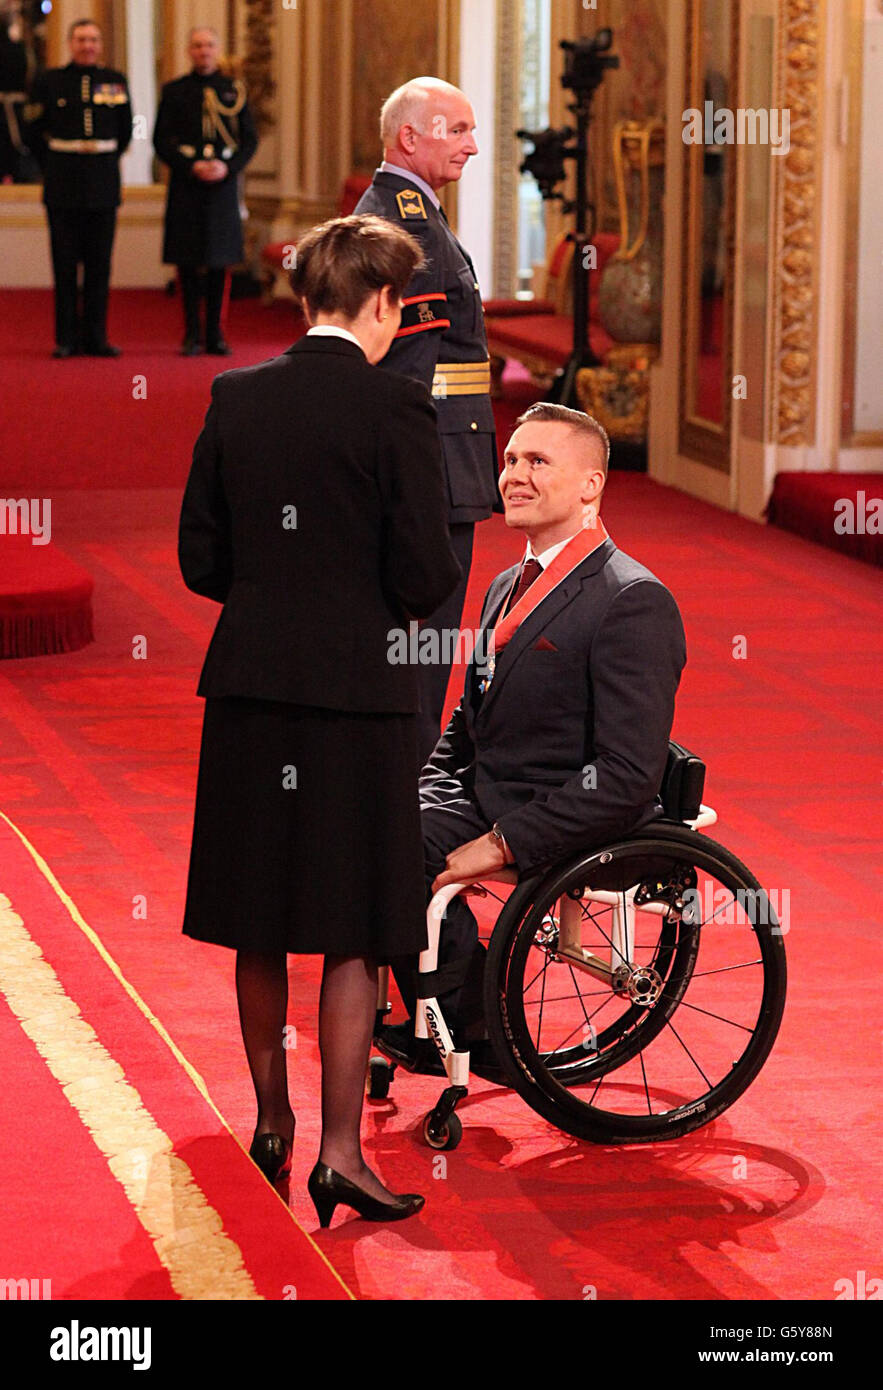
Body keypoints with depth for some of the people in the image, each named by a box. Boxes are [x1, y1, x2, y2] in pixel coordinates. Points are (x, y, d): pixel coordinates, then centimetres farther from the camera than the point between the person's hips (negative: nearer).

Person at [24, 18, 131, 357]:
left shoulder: (115, 81, 6)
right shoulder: (49, 81, 1)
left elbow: (125, 131, 17)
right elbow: (33, 131, 8)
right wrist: (53, 167, 8)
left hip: (104, 185, 2)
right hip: (63, 187, -2)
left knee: (99, 265, 3)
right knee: (65, 265, 1)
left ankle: (96, 338, 9)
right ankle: (67, 338, 6)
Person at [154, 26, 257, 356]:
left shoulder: (234, 90, 8)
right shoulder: (174, 91, 5)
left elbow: (250, 140, 6)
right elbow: (162, 141, 2)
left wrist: (227, 167, -10)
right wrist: (192, 167, -12)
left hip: (223, 184, 1)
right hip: (186, 186, -1)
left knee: (221, 261, 2)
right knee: (187, 261, 0)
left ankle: (216, 334, 9)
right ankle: (192, 334, 7)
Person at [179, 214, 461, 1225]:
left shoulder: (236, 397, 2)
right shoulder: (395, 405, -11)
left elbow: (199, 560, 6)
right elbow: (423, 575, -11)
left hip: (248, 685, 5)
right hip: (354, 690, -5)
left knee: (258, 930, 15)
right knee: (354, 935, 2)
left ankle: (272, 1124, 27)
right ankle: (339, 1152, 1)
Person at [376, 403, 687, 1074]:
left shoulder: (633, 602, -15)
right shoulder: (509, 588, 15)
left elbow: (630, 774, -22)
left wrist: (502, 843, -24)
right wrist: (423, 800, 3)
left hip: (574, 829, -9)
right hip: (485, 795, 9)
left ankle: (471, 1029, -6)